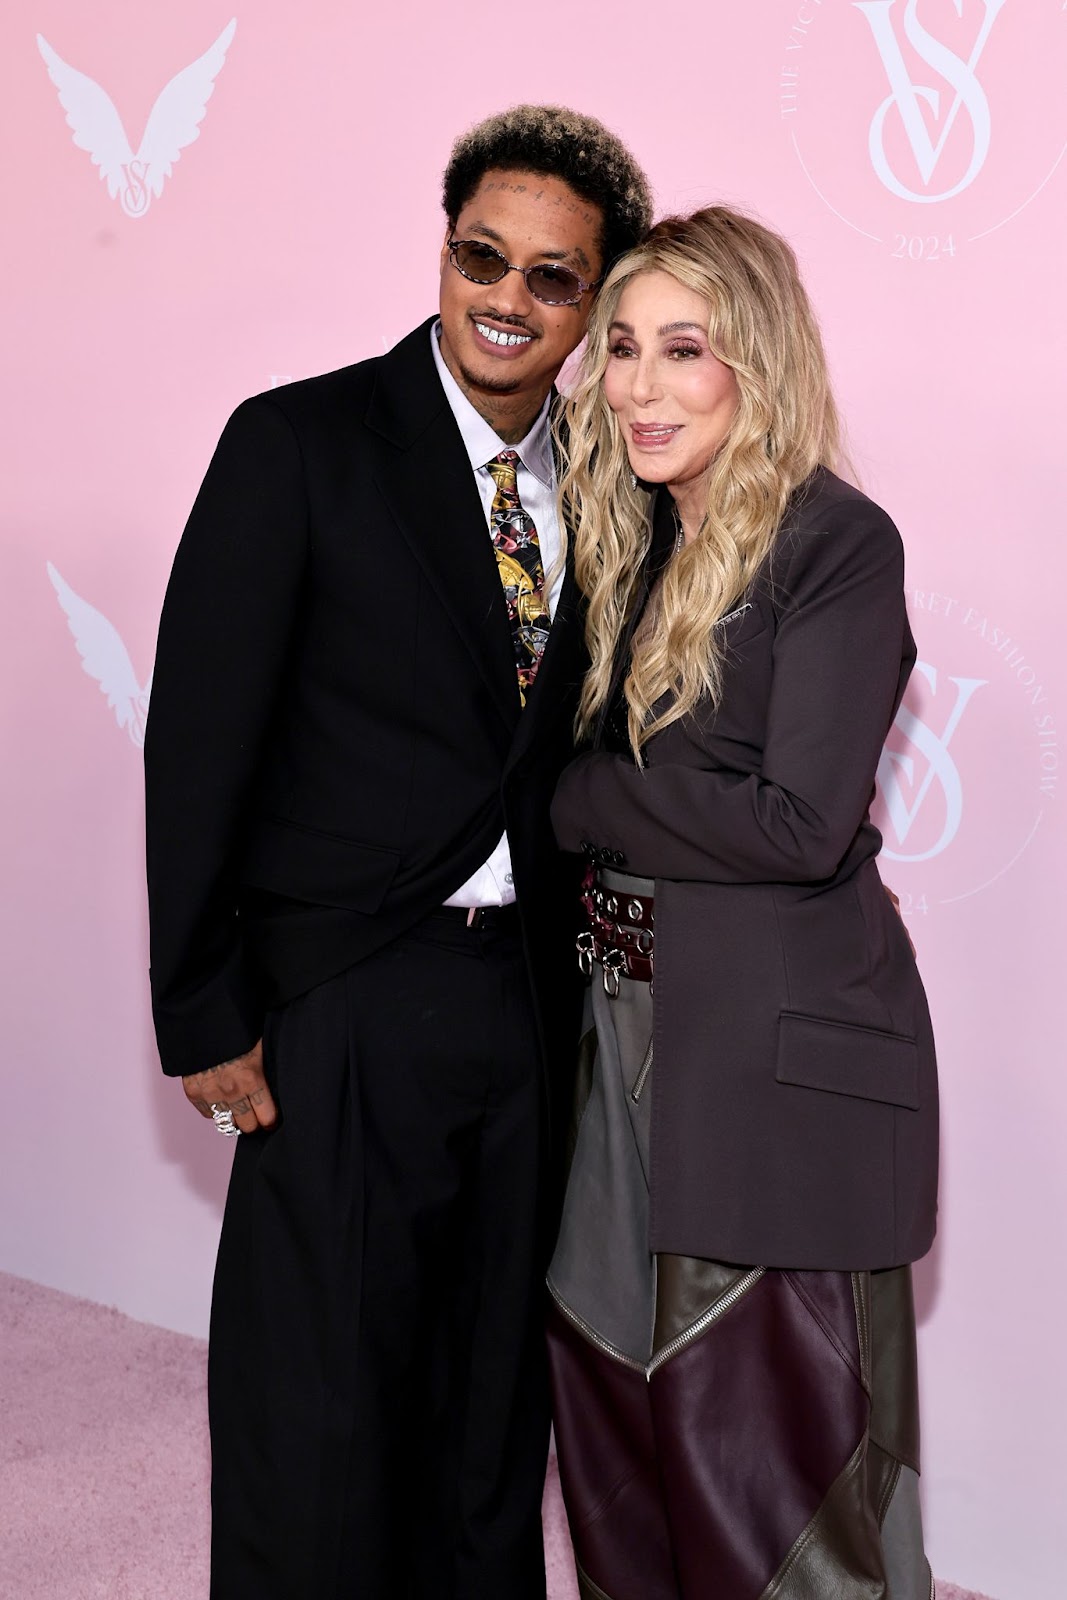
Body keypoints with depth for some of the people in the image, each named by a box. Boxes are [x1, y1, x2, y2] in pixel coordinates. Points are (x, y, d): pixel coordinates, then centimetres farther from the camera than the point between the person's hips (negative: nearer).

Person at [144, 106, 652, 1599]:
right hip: (346, 1009, -4)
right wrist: (204, 1015, -10)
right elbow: (198, 738, -9)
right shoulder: (301, 443, -7)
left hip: (528, 997, 5)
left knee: (492, 1397, 18)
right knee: (319, 1423, 5)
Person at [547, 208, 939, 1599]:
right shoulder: (631, 541, 11)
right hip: (619, 1018, 7)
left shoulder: (839, 543, -11)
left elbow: (803, 823, -18)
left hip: (776, 1046, -7)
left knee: (767, 1429, 3)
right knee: (611, 1406, 16)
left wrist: (579, 796, -10)